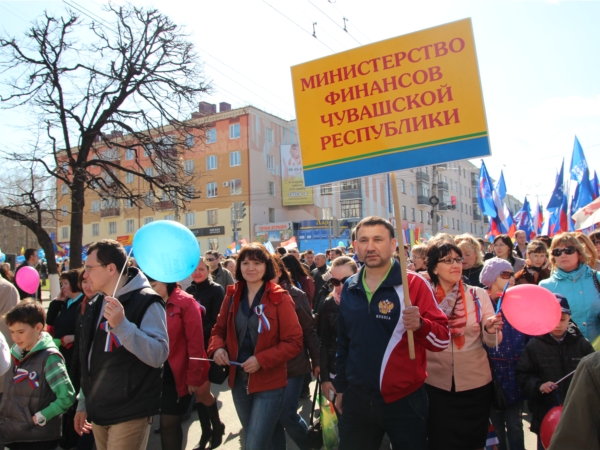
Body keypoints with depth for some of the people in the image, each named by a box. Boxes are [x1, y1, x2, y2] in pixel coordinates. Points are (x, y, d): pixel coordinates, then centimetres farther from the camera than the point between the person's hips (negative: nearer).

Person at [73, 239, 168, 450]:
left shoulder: (146, 302, -15)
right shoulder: (95, 304, 9)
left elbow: (159, 355, -25)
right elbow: (91, 361, 17)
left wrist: (122, 325, -34)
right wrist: (83, 403, 18)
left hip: (129, 415, -7)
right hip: (98, 412, 7)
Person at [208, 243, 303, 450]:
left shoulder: (279, 298, -13)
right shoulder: (232, 295, 1)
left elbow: (294, 342, -14)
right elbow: (219, 329, 10)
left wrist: (262, 360, -23)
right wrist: (217, 347, -11)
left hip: (269, 383, -5)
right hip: (238, 380, 5)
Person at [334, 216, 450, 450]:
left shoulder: (414, 284, -9)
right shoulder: (349, 288, 5)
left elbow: (442, 338, -12)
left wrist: (420, 325, -32)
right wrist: (340, 387, 17)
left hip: (404, 400, -4)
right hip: (357, 400, 4)